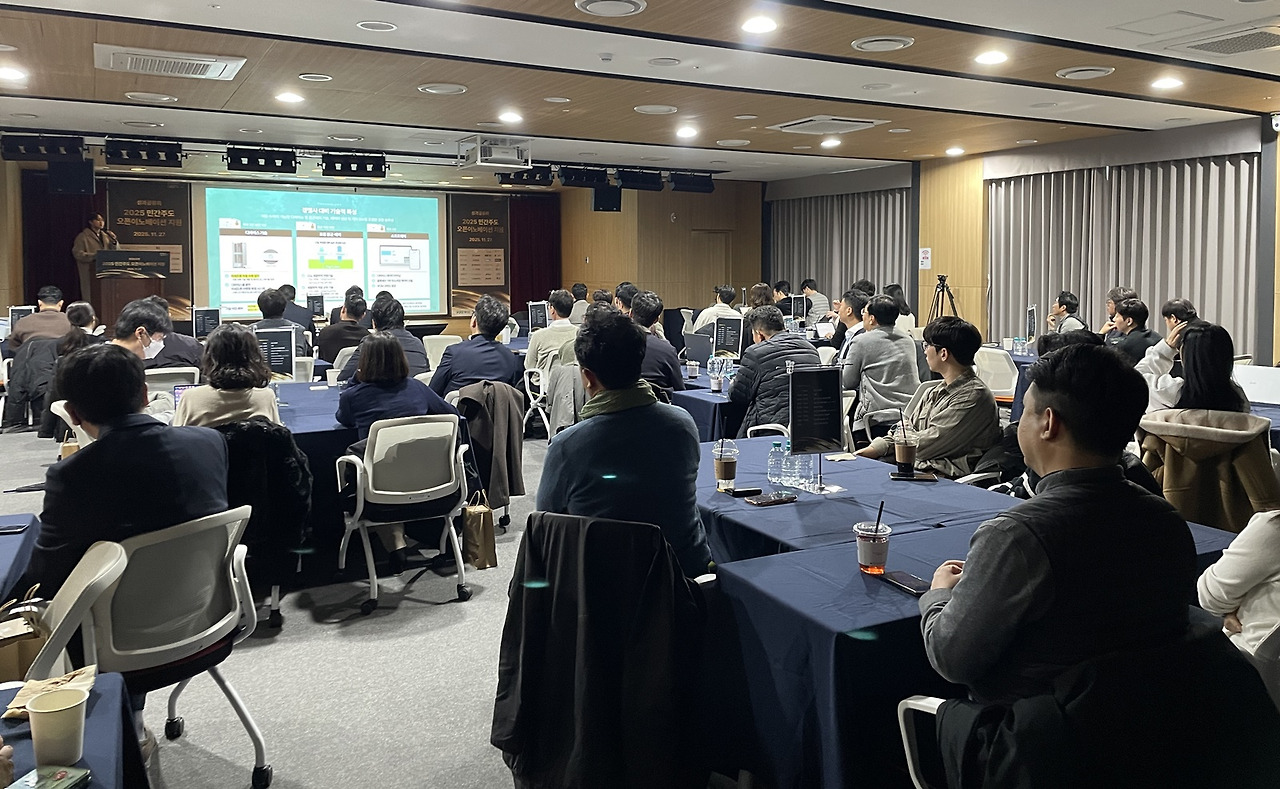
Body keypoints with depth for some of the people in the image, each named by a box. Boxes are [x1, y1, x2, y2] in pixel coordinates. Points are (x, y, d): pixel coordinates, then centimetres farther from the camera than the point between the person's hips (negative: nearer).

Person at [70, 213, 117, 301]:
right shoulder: (83, 237, 1)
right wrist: (94, 256, -20)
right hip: (90, 275, -5)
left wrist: (114, 241, -3)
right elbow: (77, 253, -9)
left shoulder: (106, 236, 18)